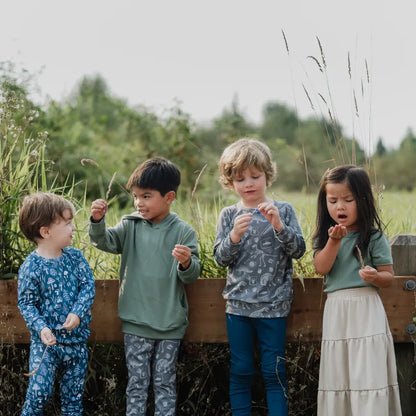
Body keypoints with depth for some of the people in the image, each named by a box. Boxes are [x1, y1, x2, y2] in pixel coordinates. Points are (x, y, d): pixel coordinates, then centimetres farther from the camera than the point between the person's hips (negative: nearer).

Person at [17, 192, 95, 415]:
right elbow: (26, 303, -8)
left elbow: (88, 286, -3)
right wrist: (41, 327, -22)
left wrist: (78, 313, -18)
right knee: (39, 391, -8)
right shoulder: (31, 267, -13)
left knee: (74, 393, 12)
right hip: (46, 339, -4)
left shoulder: (75, 257, 0)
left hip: (76, 338, 4)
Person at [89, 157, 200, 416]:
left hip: (171, 325, -1)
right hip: (136, 323, 1)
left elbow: (192, 275, -6)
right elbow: (105, 241, -13)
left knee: (165, 382, 9)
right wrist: (98, 221, -32)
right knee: (137, 382, 9)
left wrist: (187, 262, -28)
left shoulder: (183, 231, -5)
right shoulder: (131, 226, 1)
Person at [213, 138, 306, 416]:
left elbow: (298, 250, -5)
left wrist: (278, 226, -20)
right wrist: (234, 236, -20)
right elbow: (221, 259, -1)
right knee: (240, 371, 8)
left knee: (274, 371, 2)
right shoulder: (229, 216, 5)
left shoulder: (283, 211, 2)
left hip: (273, 306, -1)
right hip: (238, 304, 2)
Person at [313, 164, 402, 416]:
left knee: (367, 374, -8)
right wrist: (335, 240, -17)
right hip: (335, 311, 4)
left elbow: (388, 277, -3)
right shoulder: (325, 237, 8)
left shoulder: (374, 238, -3)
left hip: (366, 311, -4)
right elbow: (321, 268, -6)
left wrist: (375, 276, -24)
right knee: (338, 374, 8)